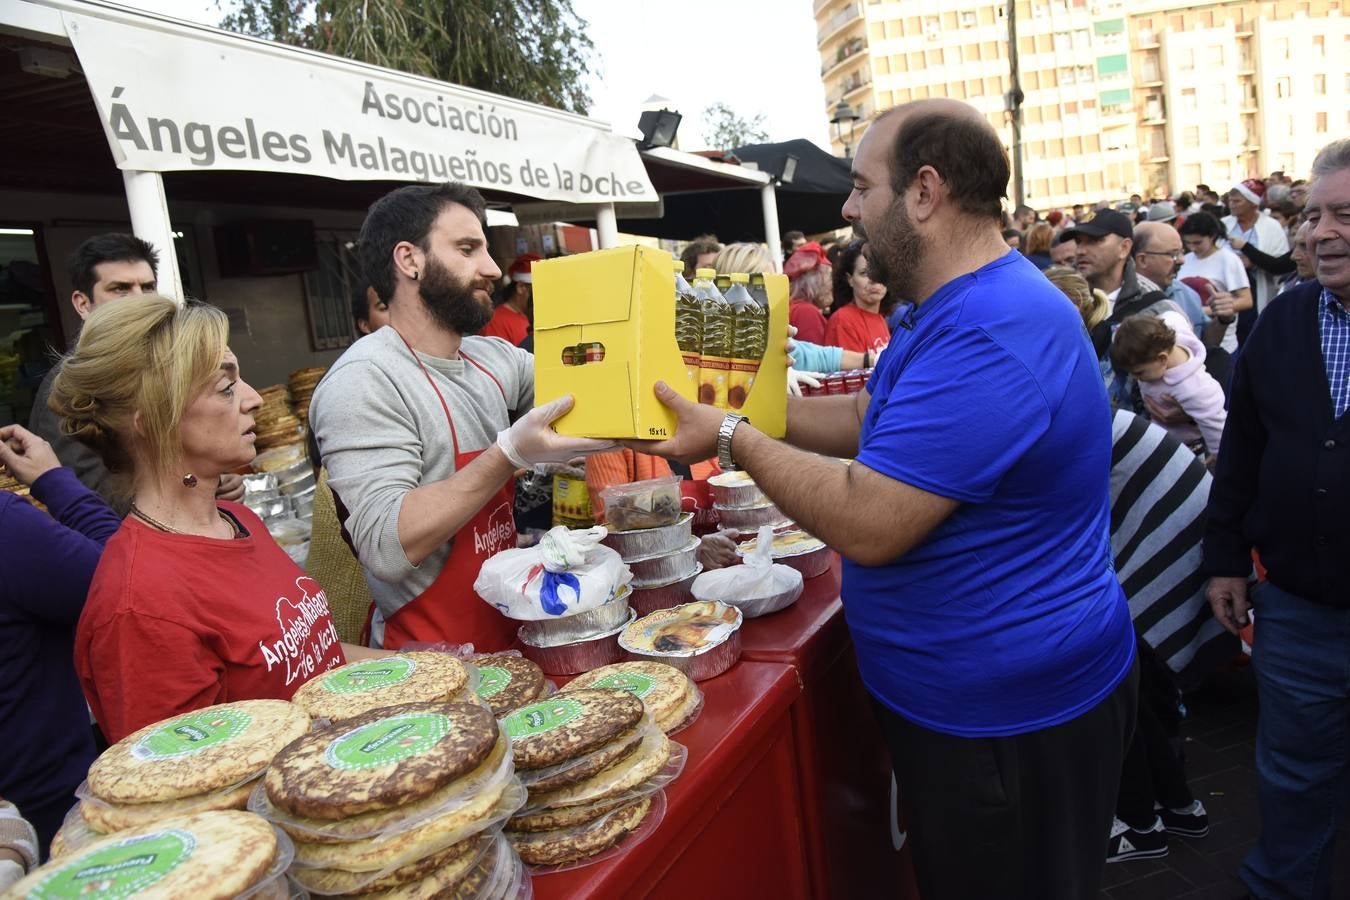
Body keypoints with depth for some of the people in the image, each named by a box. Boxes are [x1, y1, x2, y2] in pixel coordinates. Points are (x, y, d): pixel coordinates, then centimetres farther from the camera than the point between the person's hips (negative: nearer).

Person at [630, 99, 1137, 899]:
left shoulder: (988, 337, -30)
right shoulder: (970, 308, 7)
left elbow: (866, 526, -32)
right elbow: (868, 421, 13)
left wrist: (731, 439, -19)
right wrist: (739, 409, 4)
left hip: (1008, 724, -10)